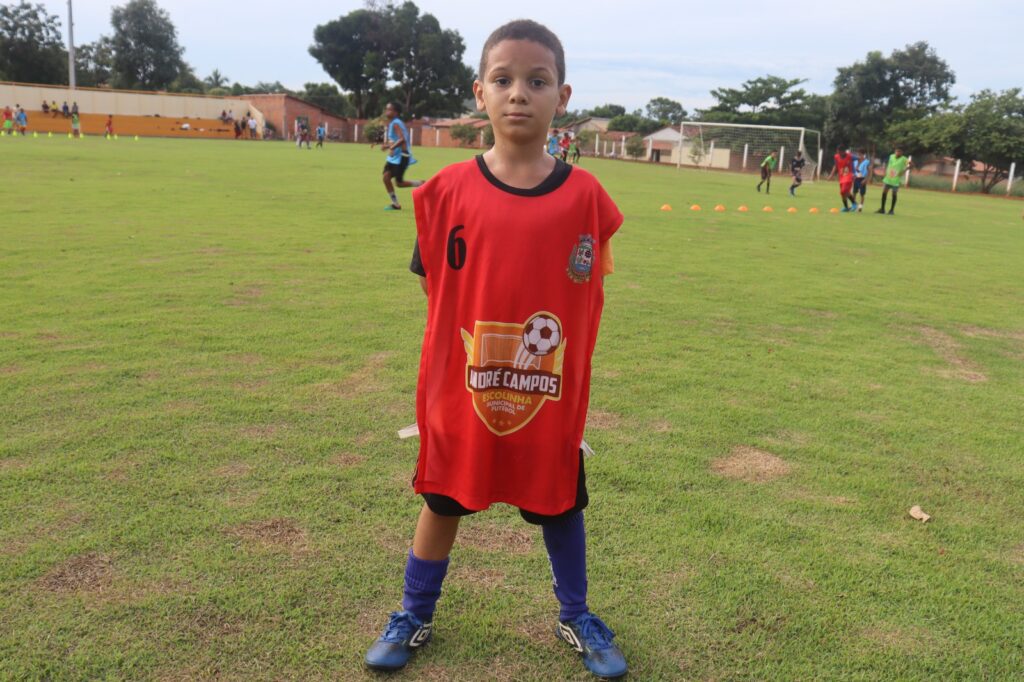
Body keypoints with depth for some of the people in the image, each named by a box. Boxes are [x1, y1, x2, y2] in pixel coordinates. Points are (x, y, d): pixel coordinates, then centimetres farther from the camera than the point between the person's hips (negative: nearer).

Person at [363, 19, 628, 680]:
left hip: (553, 397, 0)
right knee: (442, 504, 17)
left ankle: (575, 617, 43)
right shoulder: (449, 191, -8)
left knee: (560, 508, 18)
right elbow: (435, 290, 1)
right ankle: (415, 617, 41)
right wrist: (446, 371, -2)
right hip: (460, 393, 0)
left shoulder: (586, 197, -8)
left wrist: (571, 372, 0)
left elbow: (590, 300, 1)